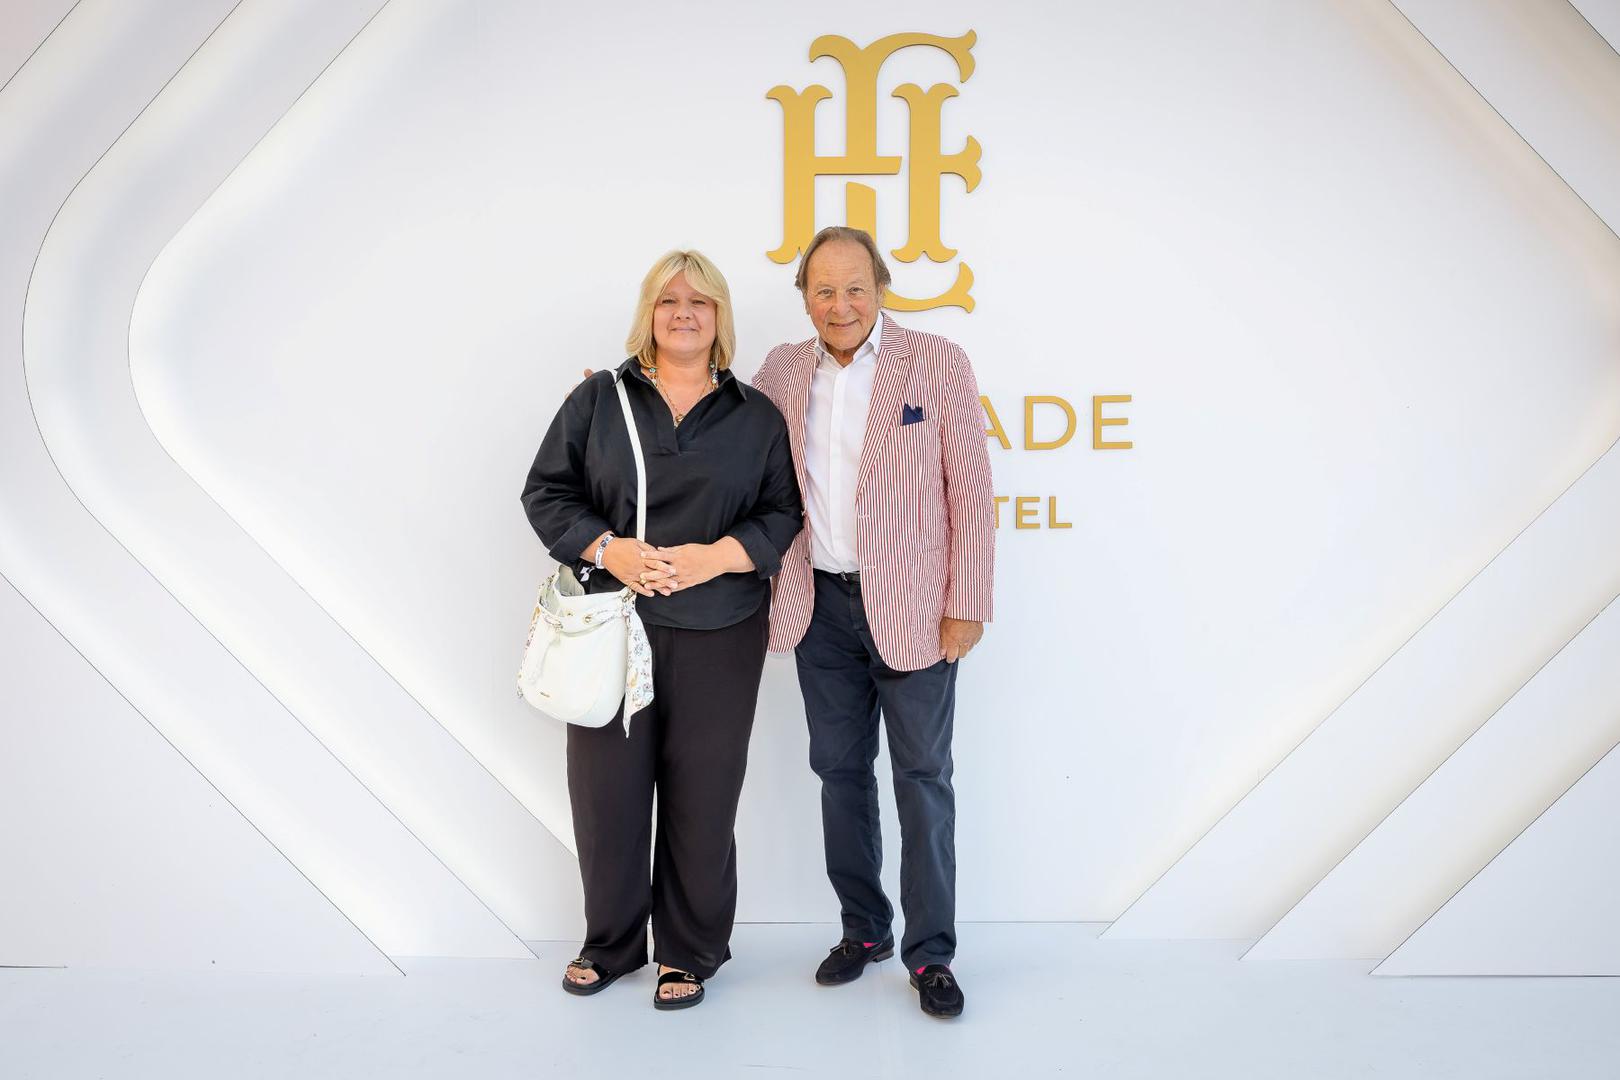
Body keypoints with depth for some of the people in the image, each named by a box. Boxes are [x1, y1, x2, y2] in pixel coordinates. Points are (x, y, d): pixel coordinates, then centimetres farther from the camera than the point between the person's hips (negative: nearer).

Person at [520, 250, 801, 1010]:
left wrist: (716, 556, -13)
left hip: (718, 634, 0)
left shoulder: (756, 415, 8)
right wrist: (608, 550, -12)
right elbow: (546, 492, 4)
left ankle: (689, 952, 24)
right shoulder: (598, 399, 6)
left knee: (702, 793, 6)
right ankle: (610, 943, 27)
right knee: (607, 786, 5)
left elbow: (783, 513, 5)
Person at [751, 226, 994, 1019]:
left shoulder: (938, 364, -7)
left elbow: (971, 492, -8)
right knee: (840, 771, 14)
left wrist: (967, 607, -10)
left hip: (910, 609, -4)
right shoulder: (783, 370, 5)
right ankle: (863, 929, 31)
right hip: (821, 605, 4)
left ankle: (930, 953, 18)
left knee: (922, 778, 5)